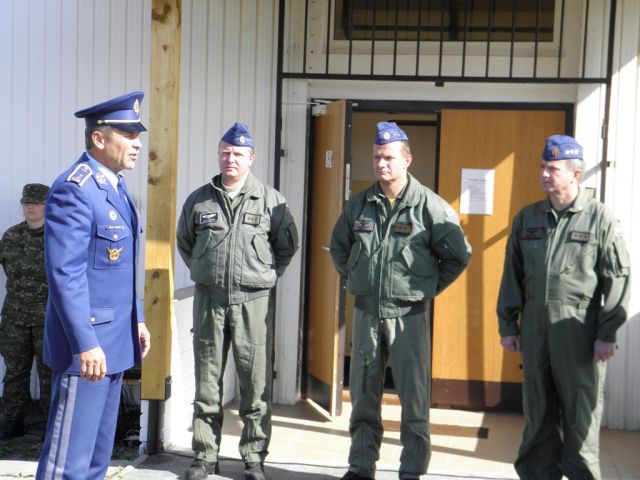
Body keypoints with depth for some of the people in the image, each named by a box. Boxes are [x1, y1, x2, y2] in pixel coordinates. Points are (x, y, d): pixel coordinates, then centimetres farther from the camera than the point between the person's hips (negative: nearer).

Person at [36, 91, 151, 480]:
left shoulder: (116, 185, 13)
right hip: (88, 342, -9)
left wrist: (137, 319, 19)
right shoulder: (74, 190, -17)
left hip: (115, 339, 10)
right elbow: (65, 275, -22)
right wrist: (86, 344, -24)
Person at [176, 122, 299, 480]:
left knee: (257, 383, 0)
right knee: (207, 382, 8)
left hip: (254, 302, -2)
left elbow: (289, 245, 11)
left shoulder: (271, 201, 2)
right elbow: (185, 243, 21)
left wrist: (267, 275, 8)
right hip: (209, 300, 2)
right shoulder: (199, 200, 7)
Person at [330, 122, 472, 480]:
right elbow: (339, 248, 22)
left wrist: (428, 288, 0)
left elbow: (459, 255, -1)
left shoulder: (431, 207, -8)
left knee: (414, 398, 1)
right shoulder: (359, 205, 5)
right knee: (363, 395, 11)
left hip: (409, 314, -4)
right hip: (366, 312, 4)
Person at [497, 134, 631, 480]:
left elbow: (617, 279, -4)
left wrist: (607, 334, -8)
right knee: (538, 409, 11)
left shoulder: (600, 218, -2)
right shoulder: (527, 218, 11)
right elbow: (512, 275, 14)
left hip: (578, 329, -4)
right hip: (534, 327, 4)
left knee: (581, 409, 2)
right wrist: (507, 325, 10)